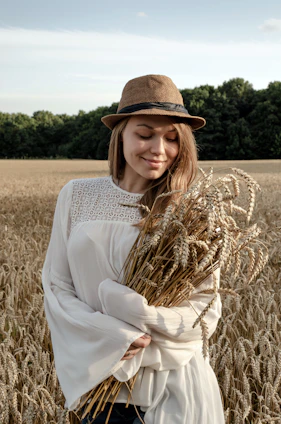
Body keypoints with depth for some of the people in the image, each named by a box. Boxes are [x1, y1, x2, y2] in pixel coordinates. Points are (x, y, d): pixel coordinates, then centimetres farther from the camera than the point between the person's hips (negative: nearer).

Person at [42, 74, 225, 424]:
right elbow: (55, 287, -2)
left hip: (175, 388, -1)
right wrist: (112, 337, -19)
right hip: (96, 379, 1)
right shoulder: (77, 196, -4)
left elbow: (206, 314, -8)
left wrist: (127, 306, -22)